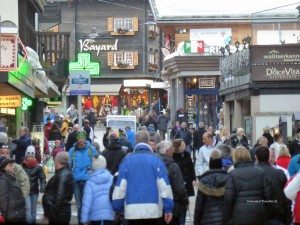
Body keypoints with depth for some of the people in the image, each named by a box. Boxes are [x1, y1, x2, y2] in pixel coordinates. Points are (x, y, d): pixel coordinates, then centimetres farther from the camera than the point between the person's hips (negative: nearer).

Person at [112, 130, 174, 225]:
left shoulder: (127, 160, 2)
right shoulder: (156, 159, -2)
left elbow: (120, 186, 1)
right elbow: (164, 185, -5)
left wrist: (117, 208, 10)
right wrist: (168, 208, -1)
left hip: (133, 211, 1)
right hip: (153, 210, -1)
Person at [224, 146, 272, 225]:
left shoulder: (232, 174, -5)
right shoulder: (260, 172, 3)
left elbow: (228, 197, -9)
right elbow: (267, 194, 1)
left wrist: (227, 217, 0)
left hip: (239, 216, -3)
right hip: (258, 215, 3)